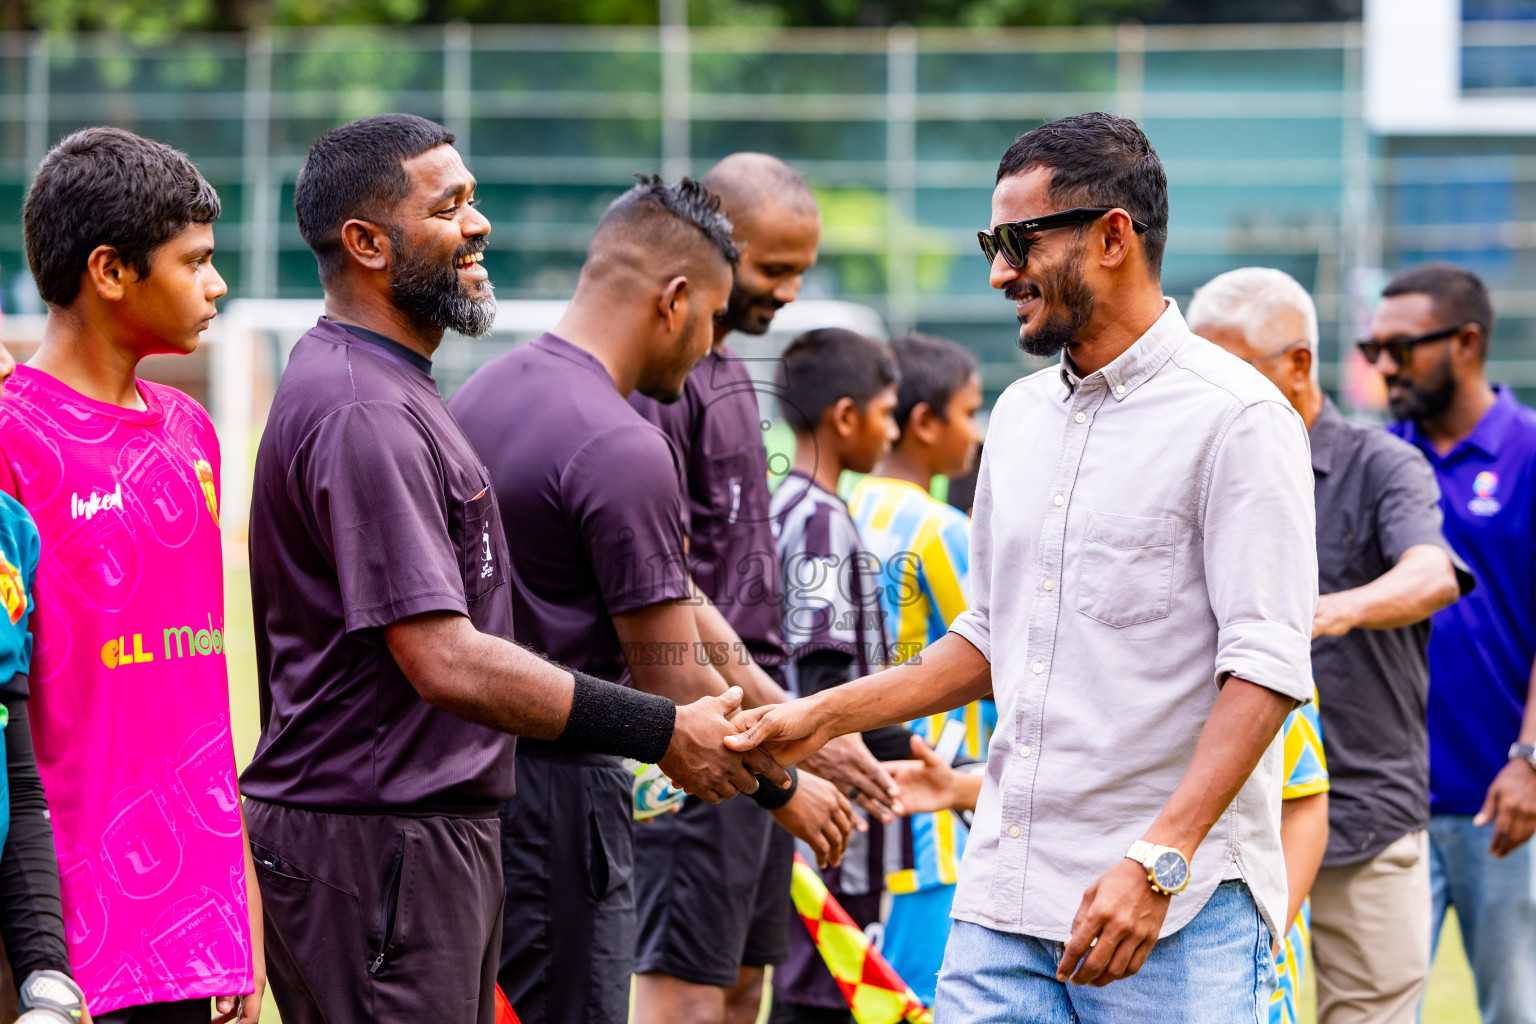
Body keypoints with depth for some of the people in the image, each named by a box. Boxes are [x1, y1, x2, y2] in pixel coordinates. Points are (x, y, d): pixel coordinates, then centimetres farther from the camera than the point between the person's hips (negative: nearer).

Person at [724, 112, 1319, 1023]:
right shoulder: (1020, 416, 17)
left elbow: (1265, 668, -14)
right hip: (1004, 901, 6)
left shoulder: (1236, 417, -8)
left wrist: (1157, 863, -22)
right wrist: (824, 716, 17)